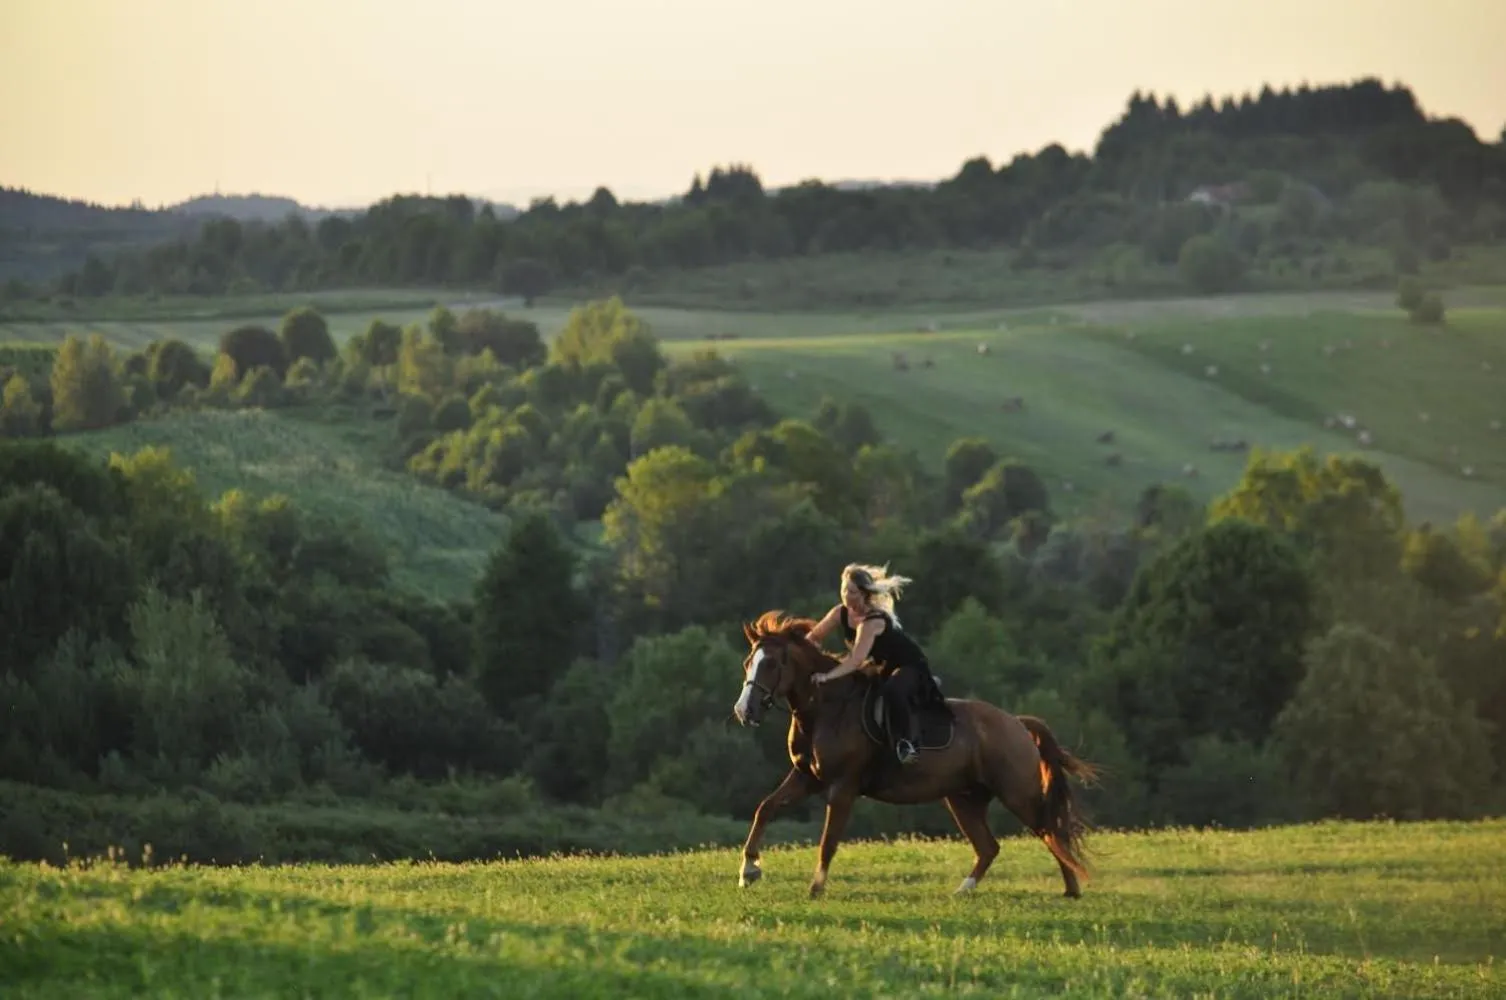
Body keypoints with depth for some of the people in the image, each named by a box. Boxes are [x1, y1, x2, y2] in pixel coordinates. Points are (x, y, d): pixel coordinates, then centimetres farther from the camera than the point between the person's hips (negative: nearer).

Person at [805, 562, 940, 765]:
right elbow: (814, 638, 0)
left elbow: (856, 660, -43)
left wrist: (828, 676, -54)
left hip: (911, 665, -9)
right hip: (884, 666, 9)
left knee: (892, 690, -38)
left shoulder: (874, 621, -34)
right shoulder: (841, 613, -10)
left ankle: (906, 742, -27)